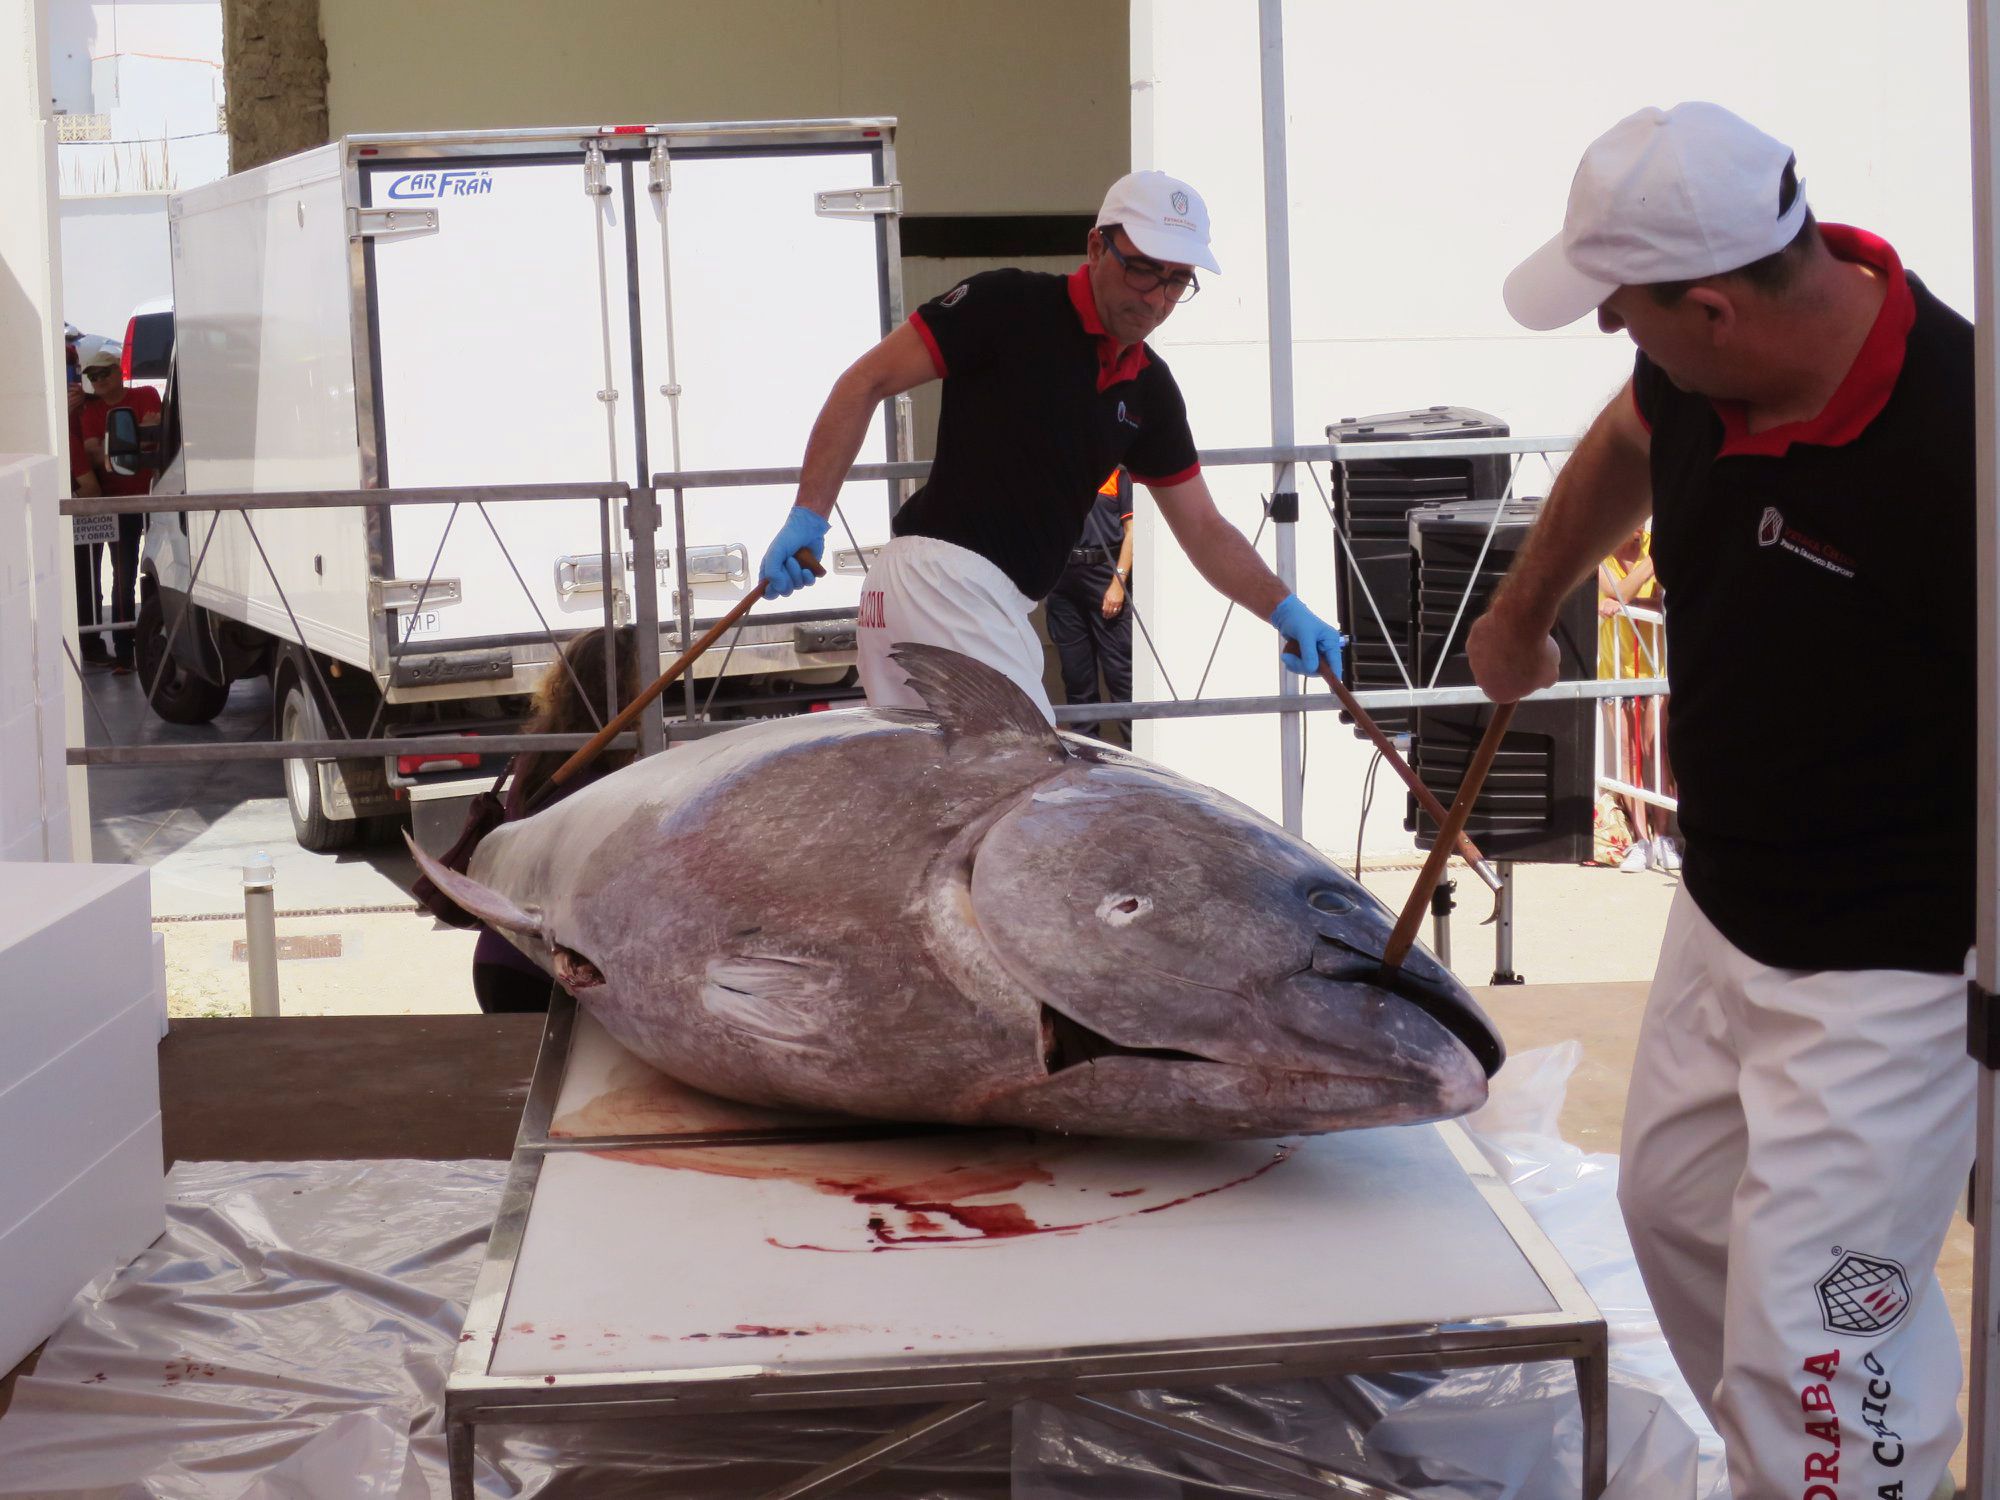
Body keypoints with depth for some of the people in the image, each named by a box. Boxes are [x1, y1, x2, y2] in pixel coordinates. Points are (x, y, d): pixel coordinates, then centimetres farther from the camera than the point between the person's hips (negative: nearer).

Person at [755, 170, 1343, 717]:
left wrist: (1285, 609, 3)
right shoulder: (1009, 305, -7)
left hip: (1001, 607, 8)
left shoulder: (1150, 388, 14)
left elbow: (1203, 529, 17)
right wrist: (808, 516, -13)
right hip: (941, 576, -8)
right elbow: (866, 382, -6)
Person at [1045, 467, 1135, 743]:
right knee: (1075, 669, 7)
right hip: (1062, 579, 4)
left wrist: (1118, 582, -11)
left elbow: (1131, 531, -3)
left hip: (1105, 574, -4)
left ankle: (1136, 744, -5)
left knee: (1119, 667, -7)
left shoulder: (1117, 473, 2)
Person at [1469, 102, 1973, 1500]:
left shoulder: (1950, 438, -32)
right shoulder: (1699, 372, -8)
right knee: (1677, 1211, 22)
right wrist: (1522, 611, 31)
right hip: (1724, 909, 9)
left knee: (1806, 1332, -9)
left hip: (1887, 967, -8)